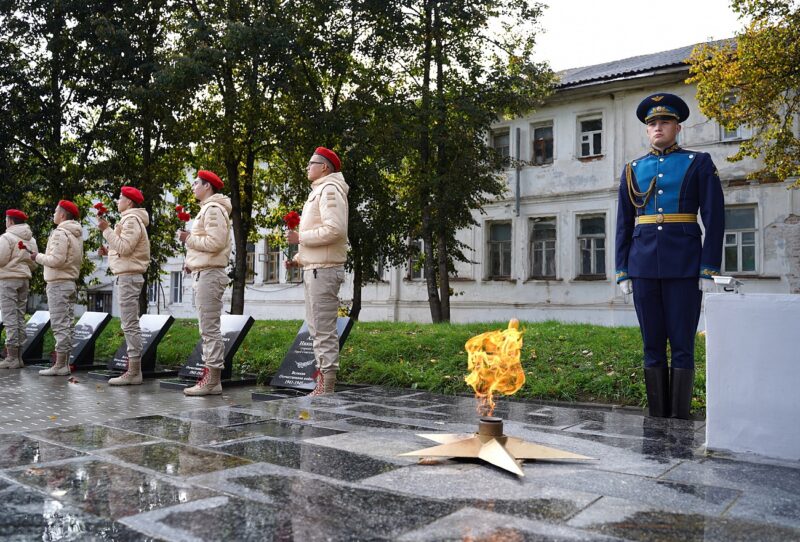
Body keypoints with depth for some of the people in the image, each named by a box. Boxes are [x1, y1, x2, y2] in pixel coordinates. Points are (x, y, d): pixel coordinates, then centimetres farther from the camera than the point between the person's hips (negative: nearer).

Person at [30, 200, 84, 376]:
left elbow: (56, 259, -21)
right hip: (71, 282, 9)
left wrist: (38, 257, -4)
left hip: (58, 284, -9)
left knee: (60, 325, -8)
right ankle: (65, 364, 13)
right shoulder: (76, 235, 16)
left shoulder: (60, 233, -12)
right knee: (67, 325, 9)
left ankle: (60, 365, -6)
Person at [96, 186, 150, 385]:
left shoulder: (131, 220, -9)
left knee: (130, 324, -11)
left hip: (128, 277, -11)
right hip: (128, 276, 11)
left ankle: (134, 371, -10)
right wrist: (109, 251, 11)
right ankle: (133, 370, 13)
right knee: (130, 325, 10)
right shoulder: (130, 220, 22)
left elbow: (124, 247, -20)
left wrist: (106, 230, -15)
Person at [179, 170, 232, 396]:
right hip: (203, 273, 11)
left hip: (209, 274, -11)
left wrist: (189, 239, -9)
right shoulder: (208, 209, 23)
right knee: (208, 329, 10)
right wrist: (192, 262, 14)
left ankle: (213, 380, -8)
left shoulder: (213, 209, -9)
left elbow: (215, 242, -21)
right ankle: (210, 377, 14)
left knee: (210, 328, -10)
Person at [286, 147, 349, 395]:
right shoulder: (319, 191, 24)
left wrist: (300, 237, -14)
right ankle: (322, 383, 21)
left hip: (323, 270, -11)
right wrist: (299, 258, 16)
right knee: (316, 328, 13)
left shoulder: (329, 190, -8)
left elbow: (334, 230, -22)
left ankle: (327, 387, -6)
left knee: (324, 329, -10)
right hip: (314, 269, 11)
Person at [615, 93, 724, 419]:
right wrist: (623, 273, 6)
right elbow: (624, 225, 12)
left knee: (682, 346, -1)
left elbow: (714, 218, 0)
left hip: (684, 266, -3)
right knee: (652, 346, 6)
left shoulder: (699, 163, 5)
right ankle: (657, 419, 14)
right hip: (643, 266, 3)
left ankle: (680, 421, 6)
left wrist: (709, 269, -8)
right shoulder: (633, 170, 13)